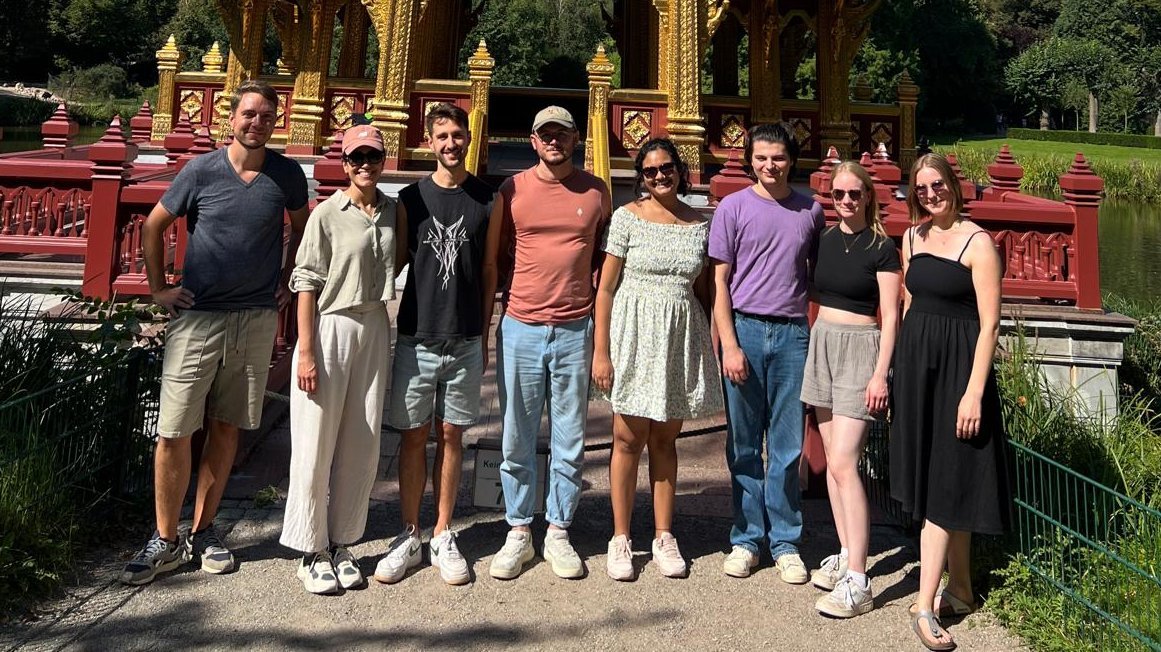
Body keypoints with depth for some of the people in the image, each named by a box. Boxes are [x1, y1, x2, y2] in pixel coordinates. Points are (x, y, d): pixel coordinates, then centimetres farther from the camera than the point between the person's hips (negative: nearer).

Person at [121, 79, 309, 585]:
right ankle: (165, 541, 12)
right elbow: (153, 226, 7)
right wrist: (159, 288, 3)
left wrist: (288, 280, 10)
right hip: (197, 316, -2)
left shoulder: (287, 175, 1)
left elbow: (302, 229, 18)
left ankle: (203, 531, 23)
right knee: (173, 432, -3)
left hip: (257, 319, 2)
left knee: (226, 428, 10)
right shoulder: (201, 171, -3)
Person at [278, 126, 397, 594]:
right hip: (331, 328, -5)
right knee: (317, 445, 1)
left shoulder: (392, 211, 8)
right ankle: (312, 551, 14)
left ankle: (342, 544, 21)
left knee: (362, 446, 9)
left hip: (375, 329, 5)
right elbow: (307, 284, -8)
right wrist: (306, 352, -13)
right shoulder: (328, 214, -6)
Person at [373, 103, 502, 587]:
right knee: (414, 435, 5)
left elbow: (489, 270, 7)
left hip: (465, 341, 0)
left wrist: (484, 335, 7)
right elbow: (394, 261, 10)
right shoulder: (411, 197, 3)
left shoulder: (487, 200, 3)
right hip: (417, 337, 0)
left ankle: (443, 537, 18)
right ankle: (409, 537, 16)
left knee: (451, 435, 7)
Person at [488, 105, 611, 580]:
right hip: (520, 328, 0)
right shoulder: (512, 190, 4)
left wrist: (603, 323, 6)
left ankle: (558, 532, 19)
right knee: (517, 439, 5)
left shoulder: (596, 192, 6)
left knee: (570, 439, 6)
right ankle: (518, 532, 18)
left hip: (575, 331, 1)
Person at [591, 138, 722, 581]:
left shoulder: (700, 224, 6)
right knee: (629, 439, 3)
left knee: (665, 439, 11)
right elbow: (605, 287, -4)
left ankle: (664, 536, 21)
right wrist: (600, 351, -8)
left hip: (682, 336, 3)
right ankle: (621, 538, 15)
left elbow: (704, 290, 12)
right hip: (634, 332, -3)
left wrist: (709, 345, 7)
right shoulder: (628, 217, -3)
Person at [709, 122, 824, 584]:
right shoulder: (733, 208, 2)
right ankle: (746, 539, 18)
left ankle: (785, 542, 17)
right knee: (744, 445, 6)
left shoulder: (810, 211, 9)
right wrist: (730, 345, -8)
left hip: (792, 333, 2)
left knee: (788, 446, 6)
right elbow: (720, 282, 0)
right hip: (744, 328, -1)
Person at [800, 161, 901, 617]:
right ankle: (846, 555, 21)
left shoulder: (881, 248, -6)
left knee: (843, 464, -14)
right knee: (832, 460, 10)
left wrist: (880, 374, -15)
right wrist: (810, 350, 9)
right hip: (822, 344, 6)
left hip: (860, 349, -6)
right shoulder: (824, 239, 9)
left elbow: (890, 316, -8)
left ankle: (857, 582, -11)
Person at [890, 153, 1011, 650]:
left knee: (943, 483, -4)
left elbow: (989, 324, -13)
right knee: (928, 476, 11)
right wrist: (899, 370, 12)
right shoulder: (912, 238, 10)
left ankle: (926, 605, 1)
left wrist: (974, 392, -18)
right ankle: (959, 588, 25)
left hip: (956, 366, -6)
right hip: (915, 362, 6)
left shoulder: (977, 242, -10)